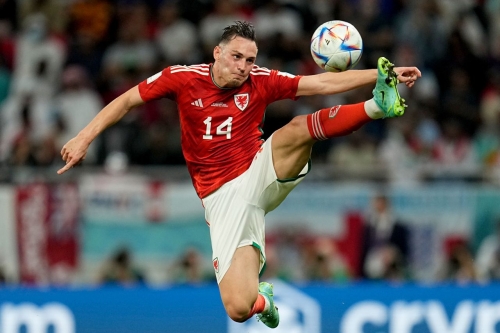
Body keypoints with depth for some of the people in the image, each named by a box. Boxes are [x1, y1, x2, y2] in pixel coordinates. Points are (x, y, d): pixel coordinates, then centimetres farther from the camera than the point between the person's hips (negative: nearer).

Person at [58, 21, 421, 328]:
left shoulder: (259, 82, -2)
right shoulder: (184, 79, -4)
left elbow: (325, 82, -5)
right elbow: (127, 101, 4)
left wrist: (383, 75, -14)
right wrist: (84, 138, -5)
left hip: (261, 174, 1)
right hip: (224, 198, -1)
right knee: (238, 308, -17)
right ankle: (261, 296, 18)